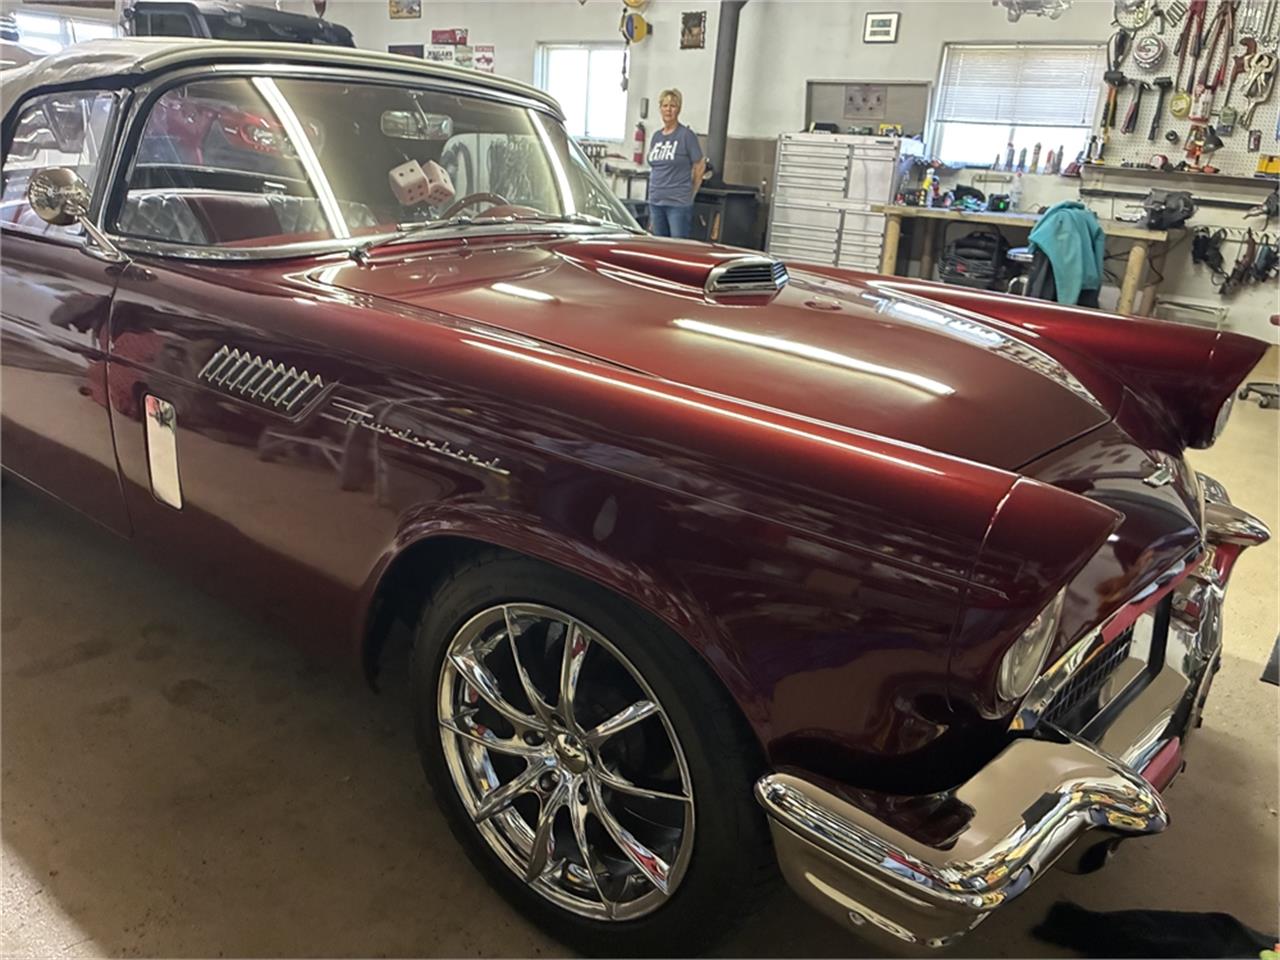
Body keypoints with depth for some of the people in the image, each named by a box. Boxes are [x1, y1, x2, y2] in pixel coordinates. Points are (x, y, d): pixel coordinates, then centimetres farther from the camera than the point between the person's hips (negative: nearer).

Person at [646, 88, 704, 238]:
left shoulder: (687, 135, -5)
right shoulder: (656, 136, 13)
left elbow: (700, 166, -2)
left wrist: (689, 193, 4)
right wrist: (654, 192, 17)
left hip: (679, 203, -6)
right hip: (656, 202, 6)